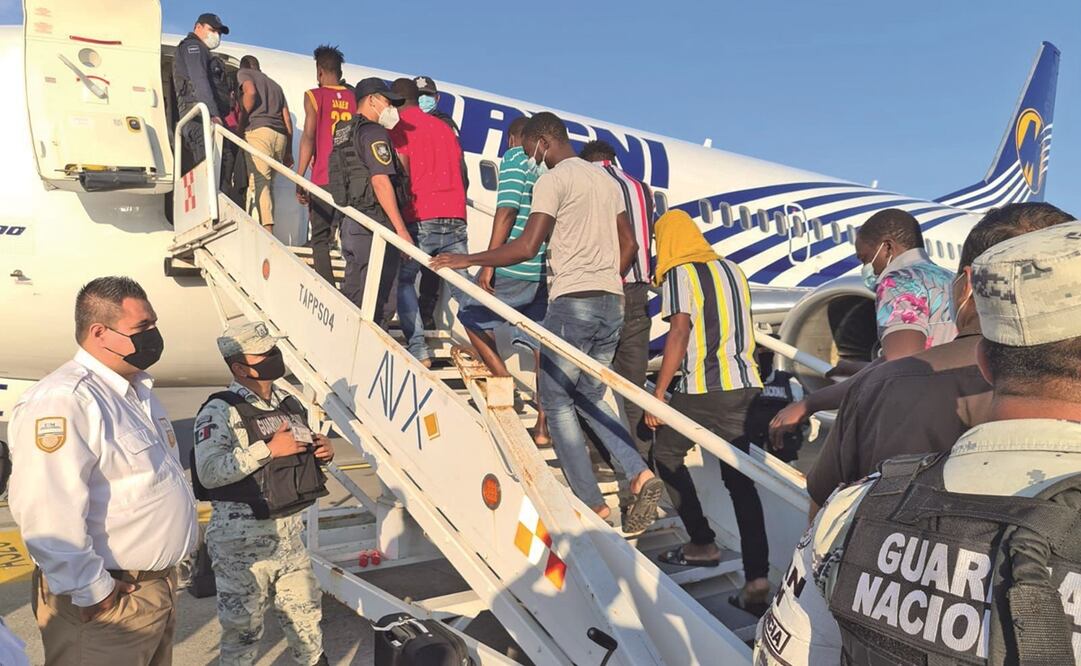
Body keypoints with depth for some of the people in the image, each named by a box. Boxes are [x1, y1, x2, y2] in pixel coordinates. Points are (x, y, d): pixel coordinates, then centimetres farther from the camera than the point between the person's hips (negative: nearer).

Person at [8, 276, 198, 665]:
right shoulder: (62, 401, -21)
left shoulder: (139, 390, 10)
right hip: (109, 602, -9)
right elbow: (46, 514, -28)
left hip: (159, 585, 9)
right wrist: (94, 593, -21)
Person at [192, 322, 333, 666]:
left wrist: (322, 451, -1)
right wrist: (268, 449, -26)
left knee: (305, 610, 19)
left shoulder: (288, 402, 7)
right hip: (242, 540, -7)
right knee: (242, 625, 8)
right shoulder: (220, 412, -15)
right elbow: (209, 472, -27)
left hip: (289, 532, 7)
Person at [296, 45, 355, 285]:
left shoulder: (315, 96, 1)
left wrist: (299, 179, -6)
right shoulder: (354, 98, 11)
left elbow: (309, 137, -7)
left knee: (321, 238, 2)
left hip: (323, 179, -3)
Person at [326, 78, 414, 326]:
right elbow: (380, 181, -19)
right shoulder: (374, 133, -9)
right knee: (373, 302, -5)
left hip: (352, 223, 10)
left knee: (352, 296, 15)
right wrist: (401, 229, -20)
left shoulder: (344, 134, 20)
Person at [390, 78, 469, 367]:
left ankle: (418, 349, -2)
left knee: (403, 280, 8)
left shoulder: (401, 130, 1)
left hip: (420, 219, -5)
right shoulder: (444, 127, 20)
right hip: (455, 218, 5)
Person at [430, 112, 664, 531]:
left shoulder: (553, 180, -6)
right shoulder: (605, 179, 19)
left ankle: (593, 506, 0)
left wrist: (467, 260, -8)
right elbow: (629, 244, 20)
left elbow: (527, 248, -15)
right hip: (611, 303, 8)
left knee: (557, 402, 2)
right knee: (590, 398, 18)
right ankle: (640, 474, 1)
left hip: (572, 303, -8)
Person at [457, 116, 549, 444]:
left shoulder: (514, 158, -1)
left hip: (515, 267, -6)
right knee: (543, 343, 8)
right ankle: (543, 427, 9)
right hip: (550, 271, 6)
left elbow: (506, 211, -12)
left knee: (471, 314, 16)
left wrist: (488, 263, -13)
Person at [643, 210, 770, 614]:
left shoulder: (679, 274, -4)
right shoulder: (732, 270, 17)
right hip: (744, 385, 6)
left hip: (701, 388, -6)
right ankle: (757, 581, -2)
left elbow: (680, 332, -15)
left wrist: (659, 392, -12)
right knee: (739, 477, 5)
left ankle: (703, 544, 18)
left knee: (667, 455, 16)